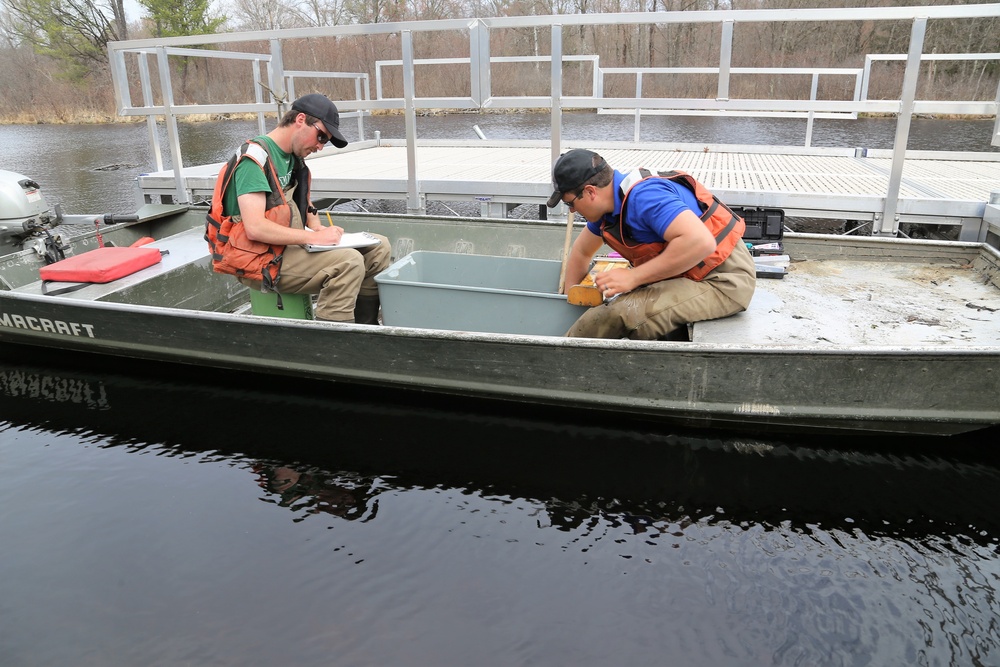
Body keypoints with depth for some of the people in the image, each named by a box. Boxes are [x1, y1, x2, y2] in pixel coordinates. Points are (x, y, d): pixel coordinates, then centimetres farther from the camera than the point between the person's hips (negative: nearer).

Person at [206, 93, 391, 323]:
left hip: (290, 245, 9)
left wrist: (320, 230, -1)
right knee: (348, 262, -29)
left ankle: (365, 327, 3)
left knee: (378, 248, 2)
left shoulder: (293, 159, 11)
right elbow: (255, 228, -24)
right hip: (260, 260, -9)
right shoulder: (256, 157, -15)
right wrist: (313, 237, -22)